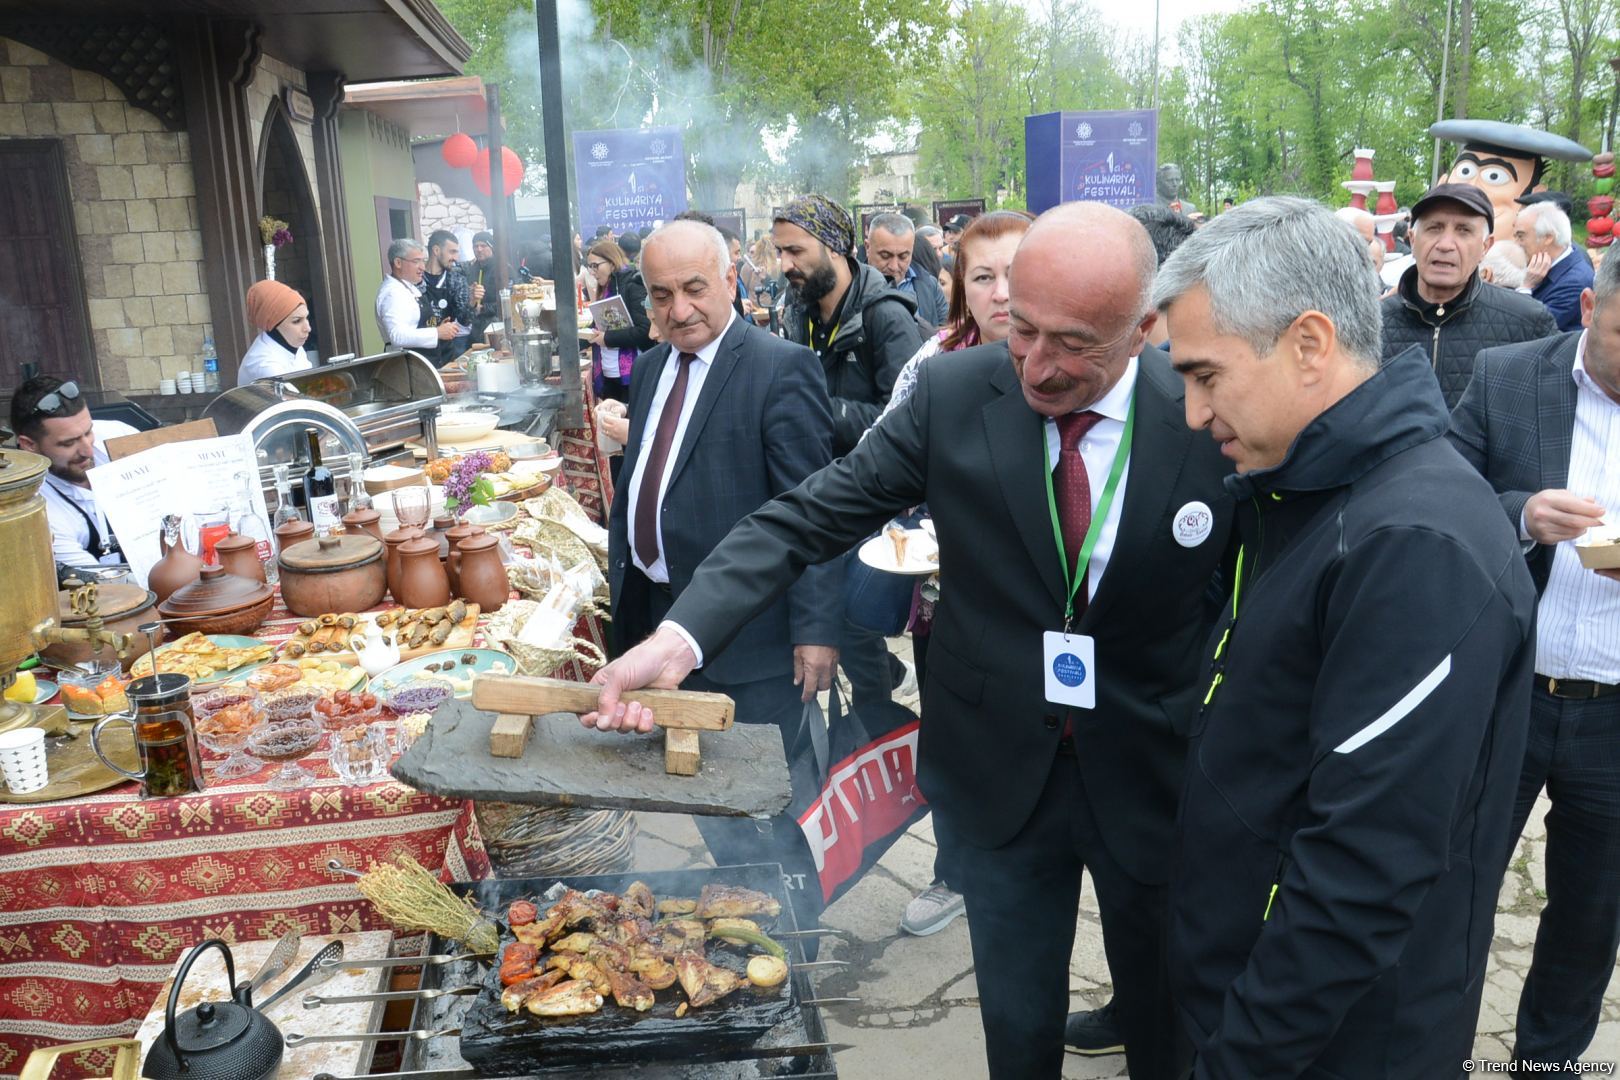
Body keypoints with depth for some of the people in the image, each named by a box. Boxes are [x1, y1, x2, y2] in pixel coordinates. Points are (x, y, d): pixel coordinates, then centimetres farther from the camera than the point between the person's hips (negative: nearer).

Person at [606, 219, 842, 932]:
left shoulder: (781, 369, -13)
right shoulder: (652, 369, 11)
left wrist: (816, 628, -19)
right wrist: (622, 586, 17)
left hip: (746, 634, -7)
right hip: (659, 618, 7)